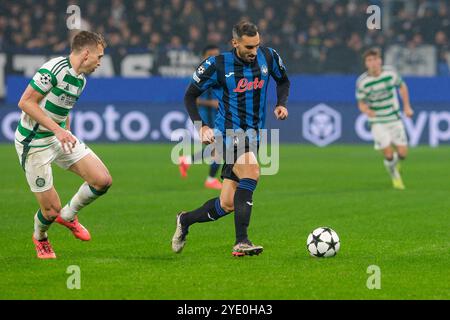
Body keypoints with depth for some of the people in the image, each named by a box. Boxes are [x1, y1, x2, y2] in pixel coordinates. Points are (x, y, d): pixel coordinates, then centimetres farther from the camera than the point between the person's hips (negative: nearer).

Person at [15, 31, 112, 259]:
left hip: (59, 137, 8)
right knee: (51, 209, -5)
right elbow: (25, 103, -23)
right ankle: (40, 238, 31)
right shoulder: (53, 69, -22)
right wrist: (57, 130, -26)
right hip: (34, 144, -8)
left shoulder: (80, 79, 7)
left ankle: (68, 215, 20)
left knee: (103, 180, -7)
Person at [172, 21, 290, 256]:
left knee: (227, 205, 5)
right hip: (229, 133, -5)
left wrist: (281, 104, 2)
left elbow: (283, 80, 21)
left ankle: (185, 220, 32)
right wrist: (201, 126, -11)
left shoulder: (268, 57, 0)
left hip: (252, 135, 5)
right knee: (251, 170, -33)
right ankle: (241, 242, -31)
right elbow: (190, 95, 1)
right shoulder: (218, 65, -10)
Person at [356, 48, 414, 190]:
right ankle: (395, 177, 20)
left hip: (395, 119, 2)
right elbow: (361, 103, -5)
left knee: (402, 153, -3)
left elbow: (402, 86, 10)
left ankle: (395, 163, 35)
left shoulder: (391, 73, -9)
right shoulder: (363, 82, -15)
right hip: (377, 122, -2)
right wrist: (366, 110, -28)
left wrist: (407, 106, 6)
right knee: (389, 154, -11)